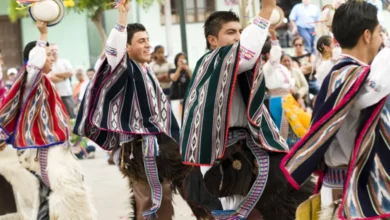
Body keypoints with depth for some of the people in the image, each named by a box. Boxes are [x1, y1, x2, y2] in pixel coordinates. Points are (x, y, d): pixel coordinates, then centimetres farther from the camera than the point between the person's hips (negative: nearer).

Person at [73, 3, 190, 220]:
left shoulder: (148, 71, 14)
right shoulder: (124, 68, -9)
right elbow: (114, 50, -33)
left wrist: (170, 139, 23)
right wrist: (123, 17, -40)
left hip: (158, 141, 8)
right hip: (137, 145, -8)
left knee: (165, 196, 12)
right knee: (145, 198, -7)